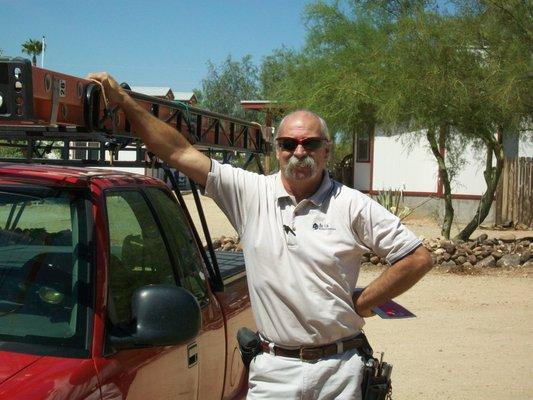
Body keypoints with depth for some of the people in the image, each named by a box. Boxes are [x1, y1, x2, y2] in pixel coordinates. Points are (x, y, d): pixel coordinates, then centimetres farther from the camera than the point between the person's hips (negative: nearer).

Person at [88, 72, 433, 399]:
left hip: (339, 370, 0)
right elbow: (181, 153, -1)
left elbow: (418, 258, 0)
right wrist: (124, 101, -6)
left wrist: (360, 303, -2)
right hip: (273, 371, 1)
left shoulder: (353, 205, -2)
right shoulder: (251, 193, 2)